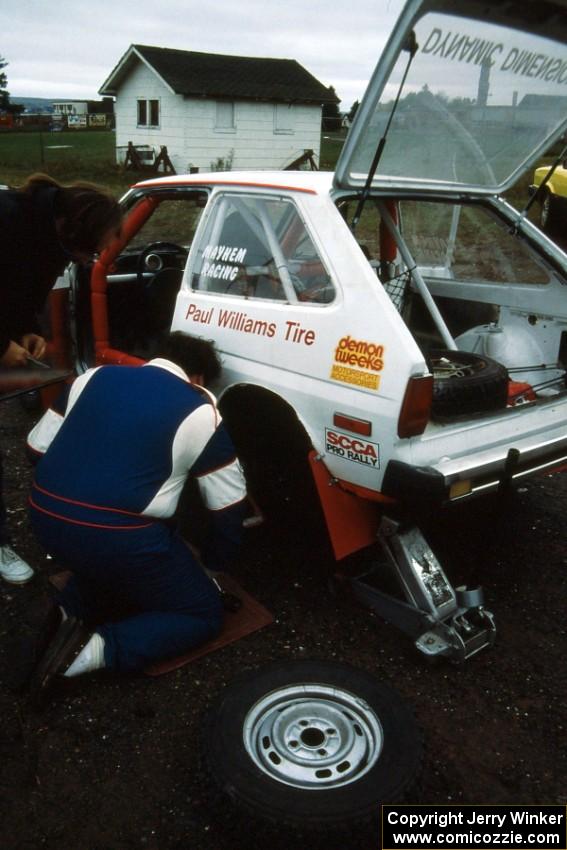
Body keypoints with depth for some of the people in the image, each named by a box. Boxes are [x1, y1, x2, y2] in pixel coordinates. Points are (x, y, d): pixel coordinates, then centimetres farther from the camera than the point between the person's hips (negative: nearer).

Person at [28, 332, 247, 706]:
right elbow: (229, 508, 8)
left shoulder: (95, 376, 13)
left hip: (46, 518, 6)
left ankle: (67, 611, 10)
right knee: (204, 613, 13)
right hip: (117, 534, -6)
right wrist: (213, 566, 24)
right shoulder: (202, 413, 2)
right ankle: (96, 649, -7)